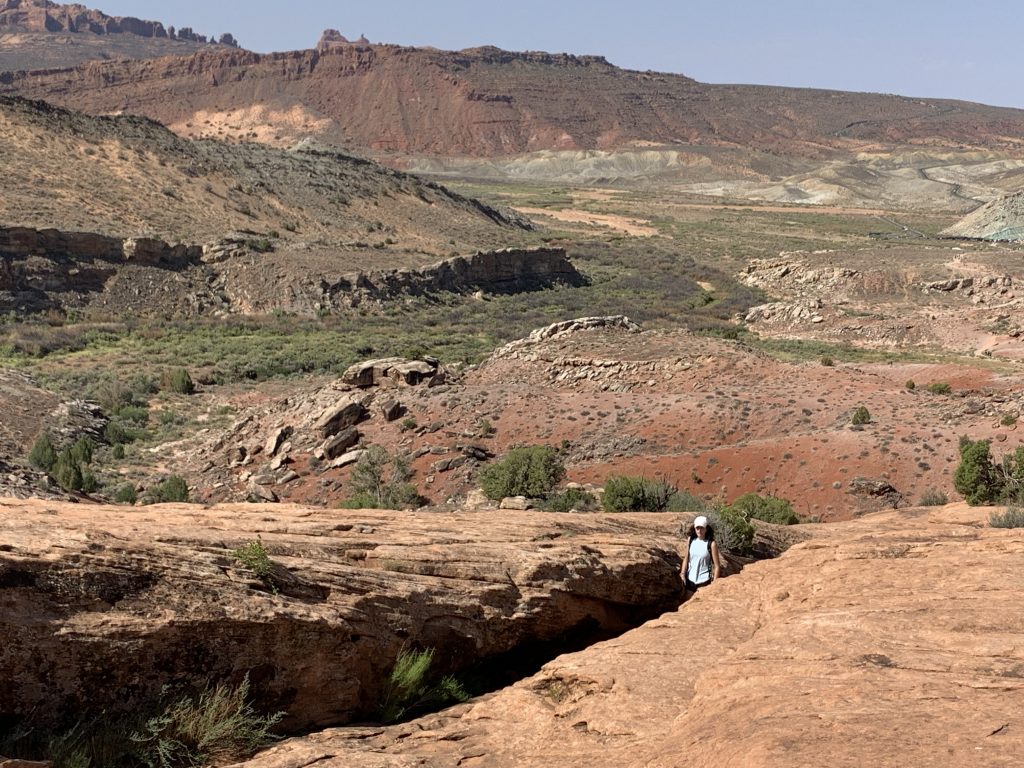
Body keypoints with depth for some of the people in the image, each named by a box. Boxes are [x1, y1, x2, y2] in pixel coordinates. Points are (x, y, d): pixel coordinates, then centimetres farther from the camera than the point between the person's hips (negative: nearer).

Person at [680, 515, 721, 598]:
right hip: (690, 579, 4)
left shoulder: (711, 544, -11)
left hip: (704, 581, -4)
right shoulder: (690, 540, 0)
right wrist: (683, 574, 2)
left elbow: (717, 566, -9)